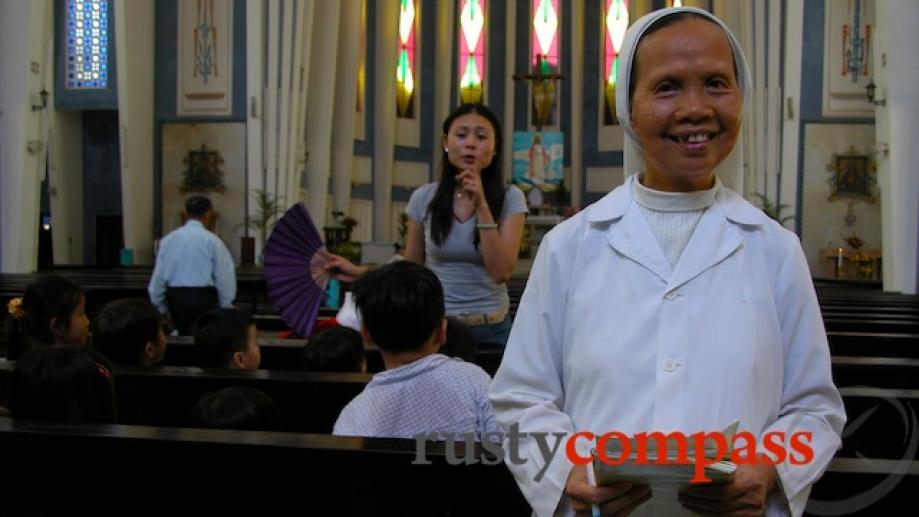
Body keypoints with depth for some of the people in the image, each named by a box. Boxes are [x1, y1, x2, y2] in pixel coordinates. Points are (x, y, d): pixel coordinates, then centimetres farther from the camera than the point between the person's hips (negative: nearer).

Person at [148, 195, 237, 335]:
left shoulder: (168, 240, 5)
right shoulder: (212, 240, -7)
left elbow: (158, 277, 7)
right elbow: (225, 276, -6)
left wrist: (160, 308, 17)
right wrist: (225, 308, 6)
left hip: (175, 297, 5)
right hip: (203, 298, -4)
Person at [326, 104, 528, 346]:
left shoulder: (510, 198, -6)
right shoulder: (424, 198, -1)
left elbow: (501, 272, -16)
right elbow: (411, 269, 8)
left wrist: (482, 205, -19)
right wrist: (360, 273, -5)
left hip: (490, 330, -1)